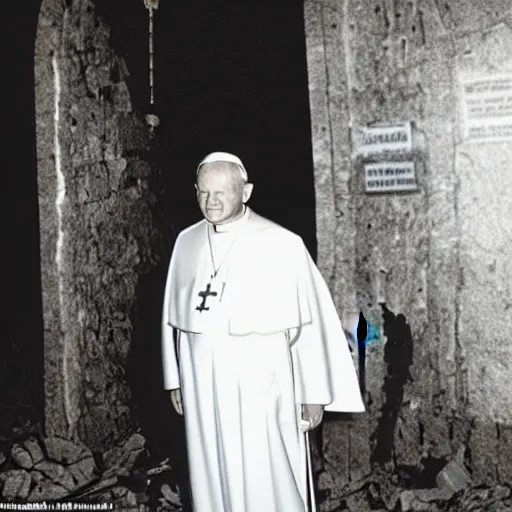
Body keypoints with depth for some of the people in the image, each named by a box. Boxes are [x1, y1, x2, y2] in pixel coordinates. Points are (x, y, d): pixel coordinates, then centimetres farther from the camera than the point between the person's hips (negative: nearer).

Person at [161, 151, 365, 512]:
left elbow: (310, 320, -8)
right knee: (212, 477, 13)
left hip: (259, 380, -4)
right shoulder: (186, 242, 5)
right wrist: (175, 378, 14)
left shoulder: (282, 244, -11)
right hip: (201, 381, 5)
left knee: (265, 483, 0)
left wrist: (314, 393, -6)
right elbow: (174, 316, 12)